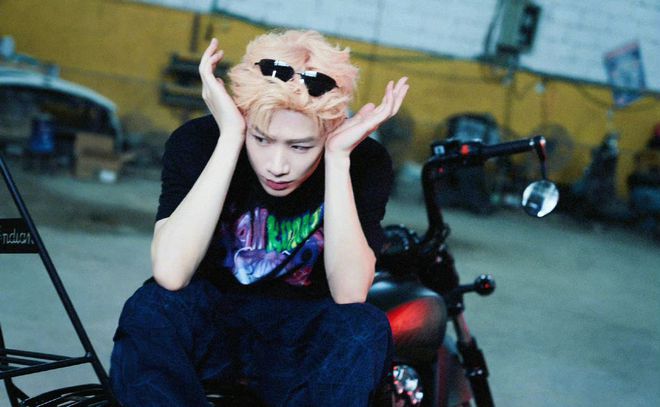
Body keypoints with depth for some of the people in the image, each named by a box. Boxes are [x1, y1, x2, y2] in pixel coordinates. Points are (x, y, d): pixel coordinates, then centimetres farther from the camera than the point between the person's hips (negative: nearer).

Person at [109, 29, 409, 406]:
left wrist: (338, 158, -31)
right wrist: (230, 139, -31)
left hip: (298, 345, 1)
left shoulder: (364, 160, -15)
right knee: (150, 309, -32)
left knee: (364, 328, -31)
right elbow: (170, 274, -31)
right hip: (207, 326, 0)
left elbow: (350, 295, -26)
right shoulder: (197, 142, -16)